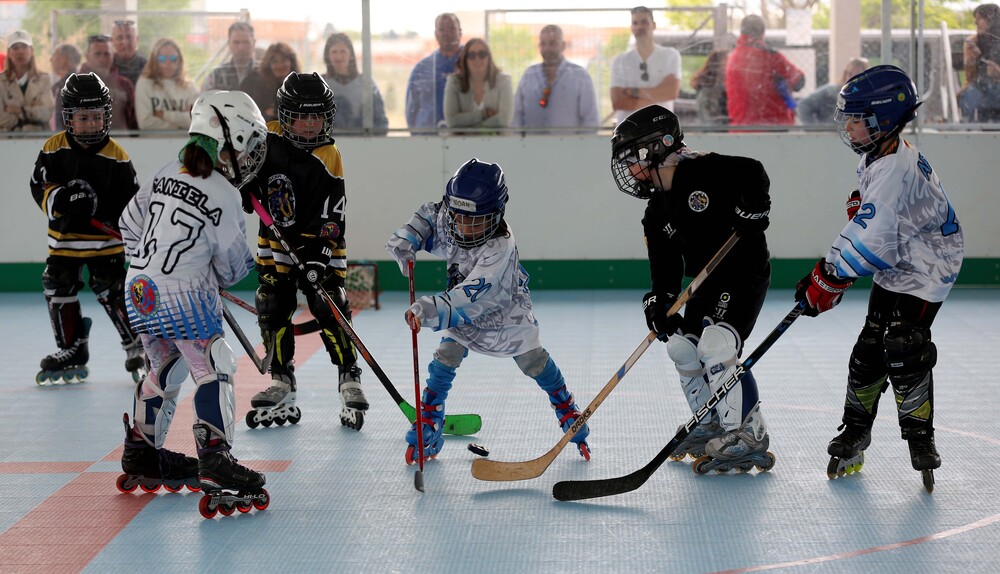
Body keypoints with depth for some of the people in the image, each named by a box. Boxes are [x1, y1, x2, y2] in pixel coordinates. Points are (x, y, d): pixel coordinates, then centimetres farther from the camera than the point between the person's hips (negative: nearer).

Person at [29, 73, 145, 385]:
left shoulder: (116, 155, -9)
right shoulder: (53, 148, -4)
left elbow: (131, 200, -4)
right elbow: (39, 187, -2)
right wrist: (60, 198, -22)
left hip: (106, 239, -3)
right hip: (64, 237, 3)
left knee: (111, 290, -10)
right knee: (59, 288, 4)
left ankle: (137, 346, 7)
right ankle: (71, 351, 21)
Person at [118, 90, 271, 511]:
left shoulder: (167, 174, 8)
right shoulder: (223, 195, -13)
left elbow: (130, 222, 17)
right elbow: (233, 263, -4)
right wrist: (217, 278, 18)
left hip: (142, 290, 8)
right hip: (184, 296, -8)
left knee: (164, 367, 23)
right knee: (213, 370, -6)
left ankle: (142, 452, 31)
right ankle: (214, 460, -16)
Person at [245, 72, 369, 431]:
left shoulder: (327, 159, -17)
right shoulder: (268, 139, -8)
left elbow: (332, 215, -20)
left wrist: (319, 254, -29)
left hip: (318, 243, -4)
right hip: (276, 240, 4)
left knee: (329, 308, -12)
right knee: (273, 308, 1)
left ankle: (350, 379, -2)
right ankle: (282, 383, 12)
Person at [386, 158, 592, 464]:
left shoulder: (499, 248, -42)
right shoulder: (446, 221, -24)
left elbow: (471, 299, -52)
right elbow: (428, 215, 2)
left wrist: (432, 310, -65)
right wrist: (407, 239, -17)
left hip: (506, 312, -4)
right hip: (462, 313, 4)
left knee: (535, 363, 6)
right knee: (444, 360, -8)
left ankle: (569, 414, 28)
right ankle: (429, 428, 2)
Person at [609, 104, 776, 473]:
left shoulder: (703, 172, -15)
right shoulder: (656, 214, 8)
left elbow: (752, 173, -17)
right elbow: (664, 265, 2)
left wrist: (751, 210, -26)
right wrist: (660, 303, -12)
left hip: (745, 272, -9)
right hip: (707, 284, 9)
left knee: (717, 347, -20)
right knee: (682, 346, 12)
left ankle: (747, 437, -17)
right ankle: (712, 428, 28)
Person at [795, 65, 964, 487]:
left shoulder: (894, 171, -28)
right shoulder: (877, 157, 3)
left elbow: (870, 242, -29)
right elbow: (863, 219, 18)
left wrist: (827, 282, -22)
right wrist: (828, 268, 12)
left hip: (924, 272, -9)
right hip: (893, 270, 9)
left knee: (903, 349, -18)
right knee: (869, 350, 7)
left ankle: (920, 436, -5)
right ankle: (855, 432, 18)